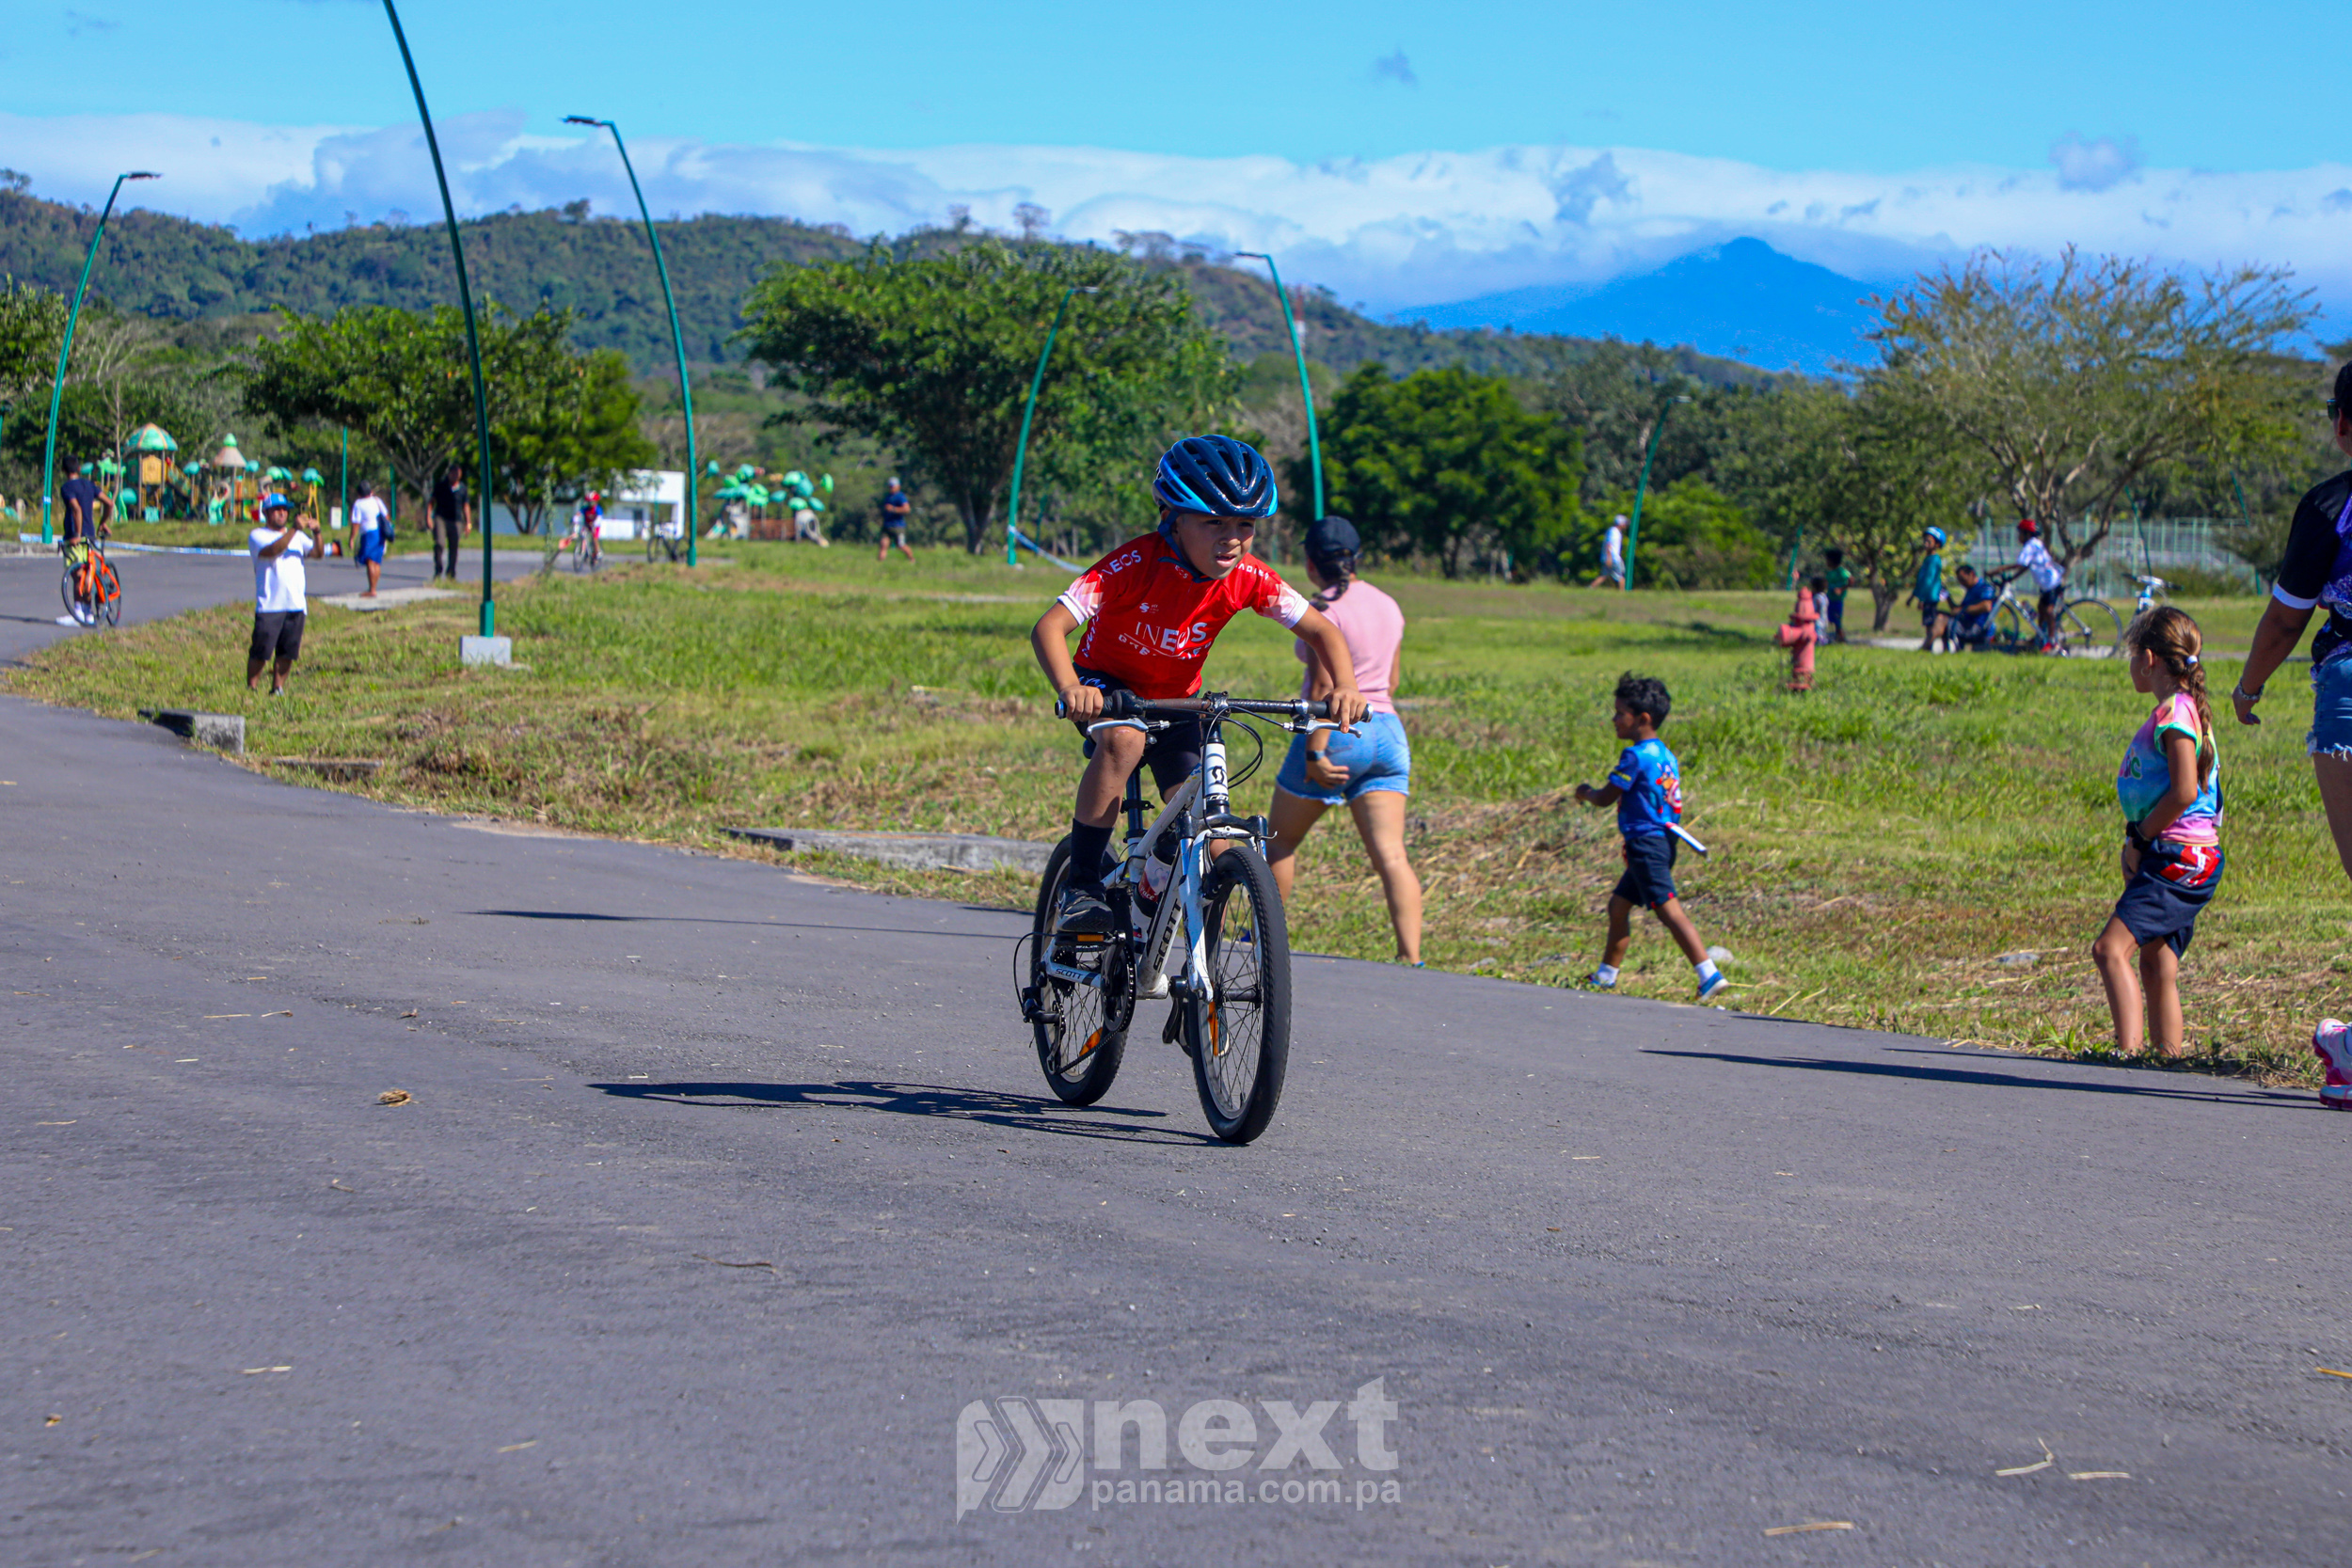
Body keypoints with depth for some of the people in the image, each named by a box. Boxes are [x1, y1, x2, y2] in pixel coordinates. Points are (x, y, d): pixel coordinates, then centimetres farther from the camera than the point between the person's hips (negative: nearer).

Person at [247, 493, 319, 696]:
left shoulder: (297, 535, 18)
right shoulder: (257, 535, 1)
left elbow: (316, 552, 5)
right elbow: (272, 550, -19)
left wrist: (316, 533, -13)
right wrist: (294, 529, -24)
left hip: (296, 604, 5)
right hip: (269, 605, -5)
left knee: (287, 651, 7)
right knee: (260, 651, -7)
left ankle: (278, 688, 17)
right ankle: (250, 689, 1)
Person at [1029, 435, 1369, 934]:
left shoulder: (1247, 579, -19)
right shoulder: (1135, 565, -31)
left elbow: (1321, 630, -9)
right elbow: (1049, 628, -37)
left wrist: (1344, 687, -28)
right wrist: (1070, 690, -56)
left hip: (1175, 703, 4)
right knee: (1124, 739, -38)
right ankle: (1080, 887, -26)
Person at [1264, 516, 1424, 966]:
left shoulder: (1325, 608, -11)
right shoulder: (1388, 605, 12)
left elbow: (1323, 687, -18)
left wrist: (1316, 753, -20)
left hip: (1337, 733, -6)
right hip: (1388, 732, 6)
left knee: (1281, 840, 14)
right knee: (1389, 853, -3)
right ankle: (1411, 957, -17)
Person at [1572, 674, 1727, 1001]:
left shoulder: (1635, 756, -15)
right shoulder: (1665, 755, 12)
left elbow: (1605, 798, -12)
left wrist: (1586, 793, 10)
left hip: (1646, 844, -10)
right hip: (1663, 839, 10)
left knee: (1669, 910, -14)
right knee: (1618, 906, 20)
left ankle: (1710, 974, -21)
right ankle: (1606, 975, 32)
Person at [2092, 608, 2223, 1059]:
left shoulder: (2175, 712, -14)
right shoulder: (2183, 709, 17)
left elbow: (2183, 792, -23)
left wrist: (2140, 840, -13)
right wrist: (2138, 842, 12)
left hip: (2179, 857, -11)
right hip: (2179, 860, 11)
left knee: (2111, 948, -20)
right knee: (2157, 964, 13)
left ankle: (2129, 1052, -28)